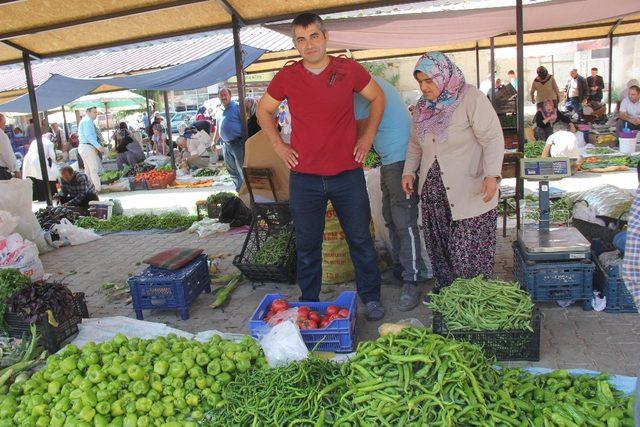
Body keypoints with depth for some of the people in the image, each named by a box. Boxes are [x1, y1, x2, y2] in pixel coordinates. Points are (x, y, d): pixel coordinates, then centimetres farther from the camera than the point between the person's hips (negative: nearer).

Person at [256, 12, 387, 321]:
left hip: (348, 174, 0)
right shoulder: (286, 77, -1)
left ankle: (371, 298, 27)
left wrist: (368, 136, 5)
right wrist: (278, 145, 4)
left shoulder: (349, 70, -2)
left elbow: (377, 97, 14)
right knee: (307, 245, 10)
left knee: (360, 239, 9)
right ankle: (309, 303, 27)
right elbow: (263, 111, 14)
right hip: (304, 177, 1)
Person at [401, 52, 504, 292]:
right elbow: (415, 143, 21)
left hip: (469, 192, -6)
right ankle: (444, 288, 26)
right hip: (433, 191, 6)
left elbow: (493, 138, -14)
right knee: (438, 245, 10)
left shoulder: (471, 98, -10)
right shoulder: (423, 106, 11)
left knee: (470, 249, -1)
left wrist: (492, 175, -23)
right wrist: (409, 171, 10)